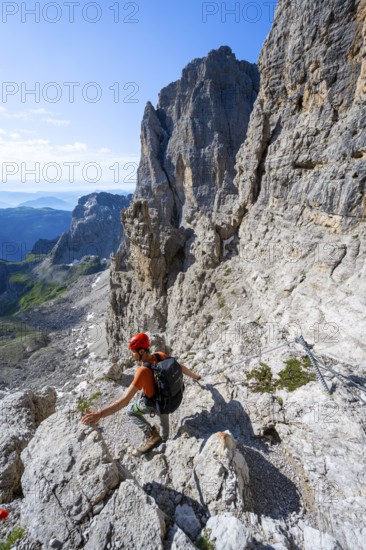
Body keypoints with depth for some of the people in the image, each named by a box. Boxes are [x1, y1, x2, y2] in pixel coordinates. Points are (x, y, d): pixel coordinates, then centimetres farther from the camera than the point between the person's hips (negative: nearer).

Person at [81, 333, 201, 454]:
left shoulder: (143, 371, -40)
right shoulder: (161, 356, -23)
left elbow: (125, 400, -42)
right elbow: (181, 367, -7)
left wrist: (99, 414, -46)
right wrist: (194, 376, 12)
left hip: (153, 404, -5)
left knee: (131, 410, 21)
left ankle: (152, 435, 10)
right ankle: (164, 436, 63)